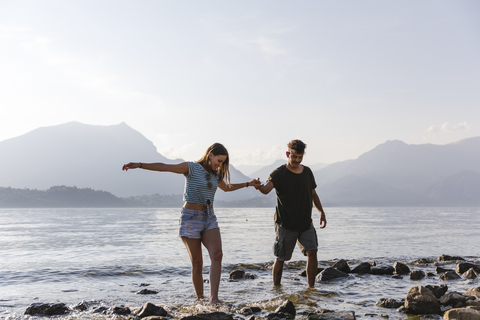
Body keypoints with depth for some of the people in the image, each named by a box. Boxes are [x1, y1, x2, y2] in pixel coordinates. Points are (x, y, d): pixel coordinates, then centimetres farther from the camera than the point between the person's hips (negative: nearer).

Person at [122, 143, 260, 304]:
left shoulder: (215, 174, 12)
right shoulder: (191, 167, -7)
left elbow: (227, 187, 33)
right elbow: (163, 167, -14)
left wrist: (248, 183, 37)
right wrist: (139, 165, -23)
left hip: (209, 219, 5)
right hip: (191, 218, -5)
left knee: (217, 255, -18)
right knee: (197, 263, -4)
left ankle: (214, 297, -21)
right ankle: (200, 300, 8)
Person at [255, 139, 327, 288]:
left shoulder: (307, 172, 9)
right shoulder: (279, 173, -8)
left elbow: (313, 194, 21)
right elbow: (267, 189, -25)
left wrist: (322, 212, 13)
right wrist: (259, 186, -48)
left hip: (306, 222, 4)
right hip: (285, 224, -4)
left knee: (312, 252, -7)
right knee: (280, 258, 2)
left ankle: (311, 287, 5)